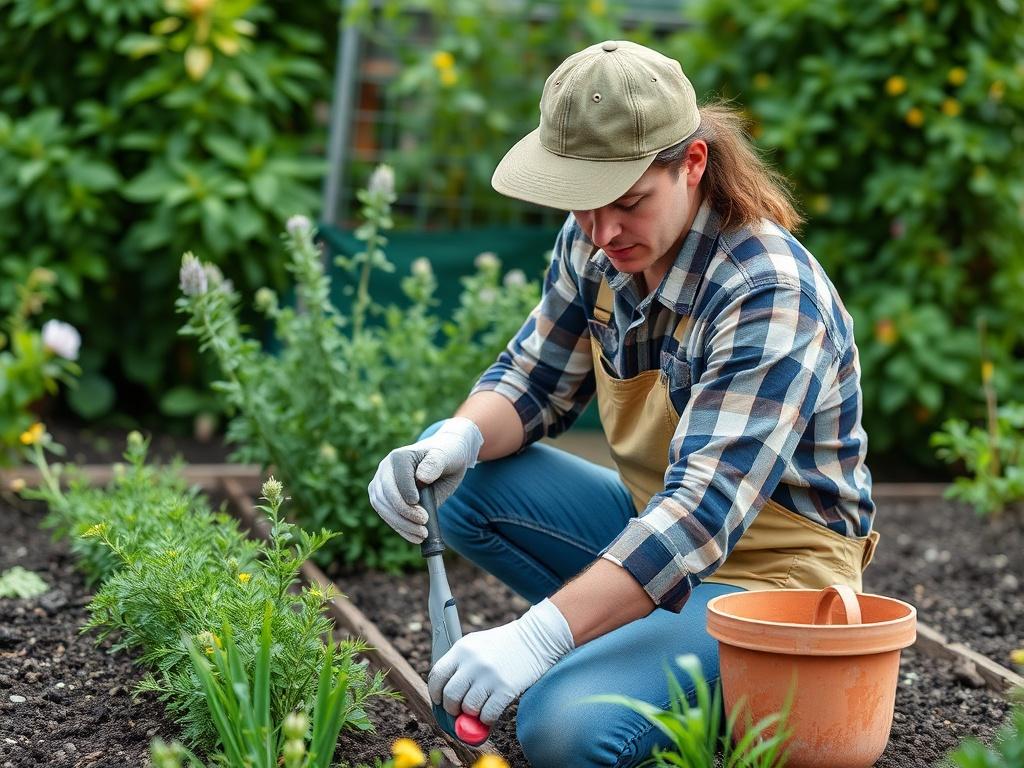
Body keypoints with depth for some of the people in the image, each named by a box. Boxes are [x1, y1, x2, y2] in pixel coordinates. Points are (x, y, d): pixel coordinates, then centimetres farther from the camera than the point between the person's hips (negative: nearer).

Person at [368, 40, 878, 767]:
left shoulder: (771, 297, -28)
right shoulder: (595, 243, -6)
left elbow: (705, 509, -36)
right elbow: (535, 378, 6)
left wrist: (540, 635, -46)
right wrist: (457, 439, -19)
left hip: (767, 571, -7)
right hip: (654, 527, 8)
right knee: (457, 480, -8)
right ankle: (621, 632, 1)